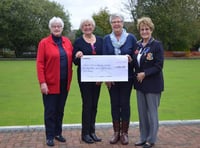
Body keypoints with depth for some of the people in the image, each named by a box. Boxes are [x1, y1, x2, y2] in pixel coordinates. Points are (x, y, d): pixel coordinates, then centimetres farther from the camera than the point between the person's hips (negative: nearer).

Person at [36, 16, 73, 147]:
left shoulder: (67, 42, 8)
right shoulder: (44, 42, -5)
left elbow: (71, 60, 15)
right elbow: (40, 64, -9)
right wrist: (42, 82, -15)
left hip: (64, 83, 4)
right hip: (50, 83, -4)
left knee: (60, 110, 13)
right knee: (50, 111, 3)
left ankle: (58, 133, 26)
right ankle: (50, 136, 13)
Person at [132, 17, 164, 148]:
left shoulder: (157, 45, -9)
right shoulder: (137, 45, 9)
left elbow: (159, 66, -14)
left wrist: (144, 73, -19)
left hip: (152, 84, -6)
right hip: (140, 83, 6)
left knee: (152, 112, 3)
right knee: (142, 112, 12)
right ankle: (143, 137, 25)